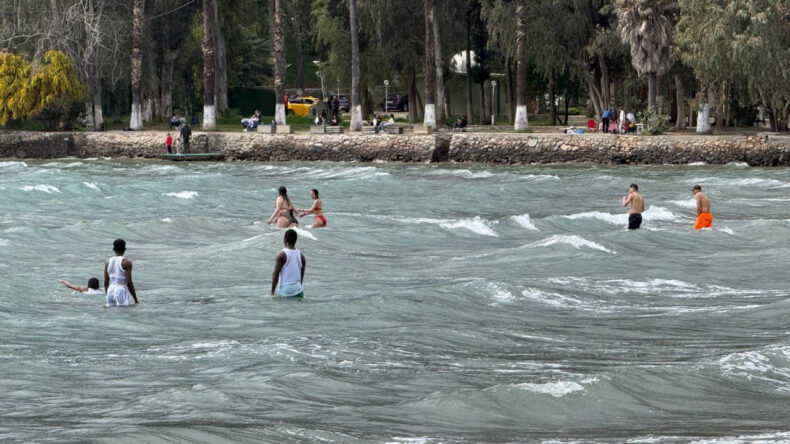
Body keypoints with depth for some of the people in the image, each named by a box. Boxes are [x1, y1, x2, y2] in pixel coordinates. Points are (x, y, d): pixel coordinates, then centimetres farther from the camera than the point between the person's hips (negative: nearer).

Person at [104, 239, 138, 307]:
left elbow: (106, 282, 12)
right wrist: (136, 300, -2)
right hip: (121, 291, -5)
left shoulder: (108, 262, 9)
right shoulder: (126, 262, -6)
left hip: (111, 291, 5)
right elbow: (129, 282, -9)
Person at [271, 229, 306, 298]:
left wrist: (272, 291, -6)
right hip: (298, 291, 5)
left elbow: (275, 274, -10)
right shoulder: (301, 256, 10)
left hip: (285, 290, -5)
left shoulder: (281, 255, -6)